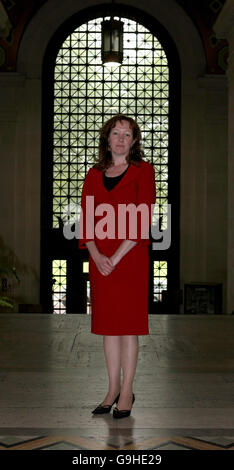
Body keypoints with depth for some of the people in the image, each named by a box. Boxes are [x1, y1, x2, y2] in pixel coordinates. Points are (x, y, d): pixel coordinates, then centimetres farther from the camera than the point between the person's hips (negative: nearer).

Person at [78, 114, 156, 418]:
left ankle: (127, 393, 9)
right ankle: (113, 390, 19)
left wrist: (116, 257, -14)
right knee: (107, 325, 8)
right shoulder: (94, 175, 12)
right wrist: (96, 255, -10)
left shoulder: (142, 171, 0)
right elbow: (87, 221, 6)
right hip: (100, 259, 4)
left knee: (128, 325, 0)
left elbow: (142, 222, -8)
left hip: (131, 257, -4)